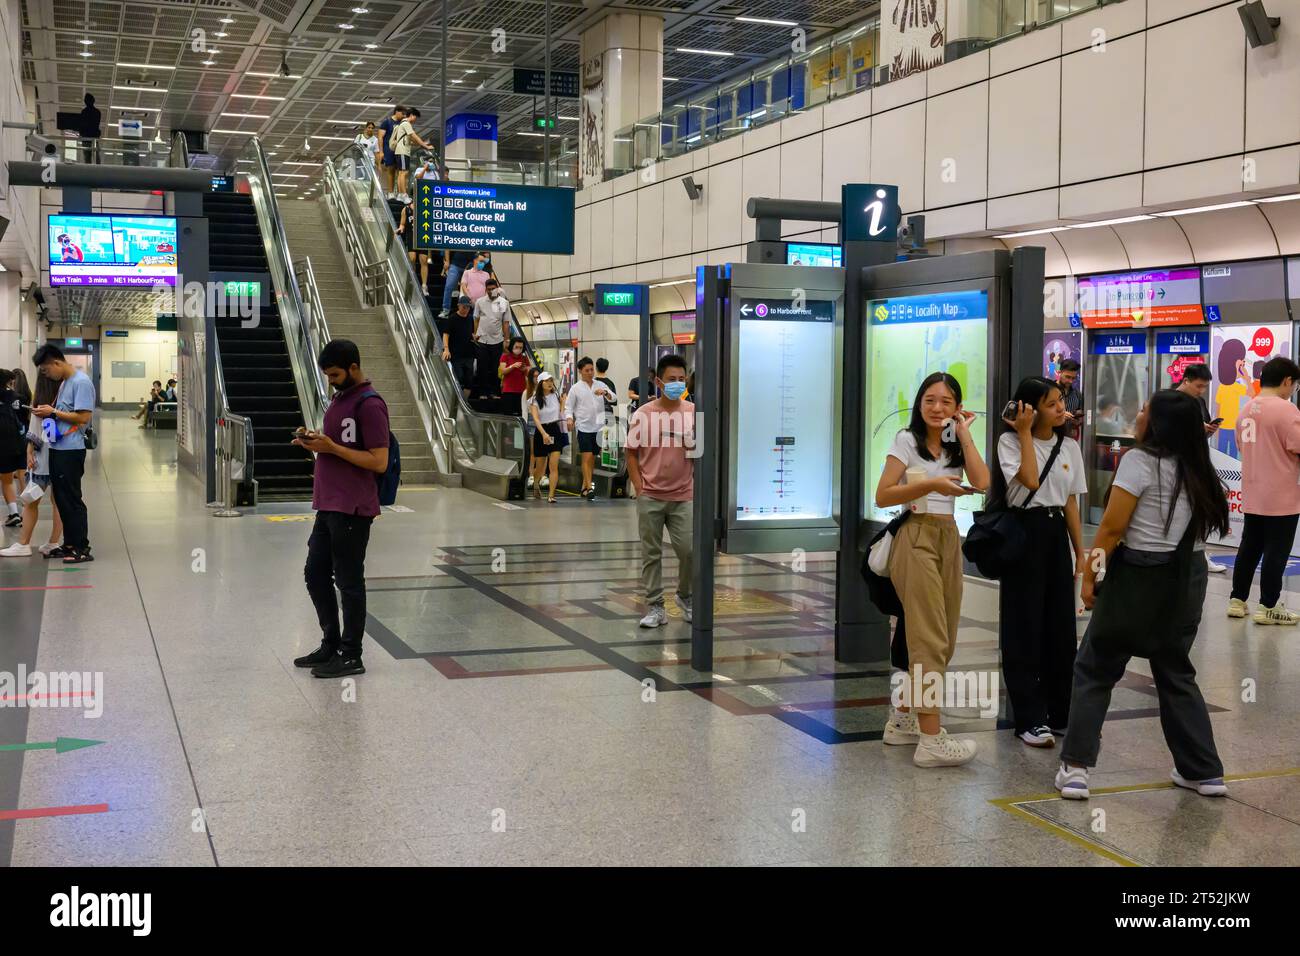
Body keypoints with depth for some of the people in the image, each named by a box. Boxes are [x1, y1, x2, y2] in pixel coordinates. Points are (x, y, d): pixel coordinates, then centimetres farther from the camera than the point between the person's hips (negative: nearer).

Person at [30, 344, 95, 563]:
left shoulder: (81, 382, -15)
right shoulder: (64, 382, 14)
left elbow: (83, 417, -20)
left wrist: (53, 412, -14)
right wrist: (47, 412, 2)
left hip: (71, 451, -9)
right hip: (57, 448, 9)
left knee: (72, 500, -4)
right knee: (61, 499, 13)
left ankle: (82, 549, 3)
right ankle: (69, 544, 22)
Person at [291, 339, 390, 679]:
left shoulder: (369, 404, -14)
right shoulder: (340, 396, 15)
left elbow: (379, 461, -19)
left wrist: (332, 447, -20)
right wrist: (314, 442, 4)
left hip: (352, 510, -10)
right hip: (328, 506, 10)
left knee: (349, 581, 0)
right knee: (315, 574, 15)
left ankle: (350, 656, 10)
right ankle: (330, 645, 28)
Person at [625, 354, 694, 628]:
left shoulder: (693, 413, 2)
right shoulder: (643, 414, 0)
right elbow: (632, 453, 3)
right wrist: (638, 487, -3)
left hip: (683, 496, 0)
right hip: (650, 496, 0)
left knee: (689, 550, -3)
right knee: (651, 553, 5)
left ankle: (685, 597, 22)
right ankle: (655, 607, 14)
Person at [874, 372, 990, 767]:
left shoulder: (956, 445, 15)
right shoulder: (907, 441, -1)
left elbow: (981, 482, -3)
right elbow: (882, 496, -9)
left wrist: (964, 434, 0)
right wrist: (931, 485, -17)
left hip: (948, 539, 7)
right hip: (917, 538, -7)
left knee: (943, 640, 7)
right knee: (930, 639, -12)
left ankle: (903, 720, 20)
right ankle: (930, 740, -12)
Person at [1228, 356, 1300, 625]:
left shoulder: (1247, 409, 9)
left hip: (1252, 496, 7)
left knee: (1248, 548, 14)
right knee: (1276, 553, 1)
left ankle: (1237, 601, 18)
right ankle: (1268, 608, 6)